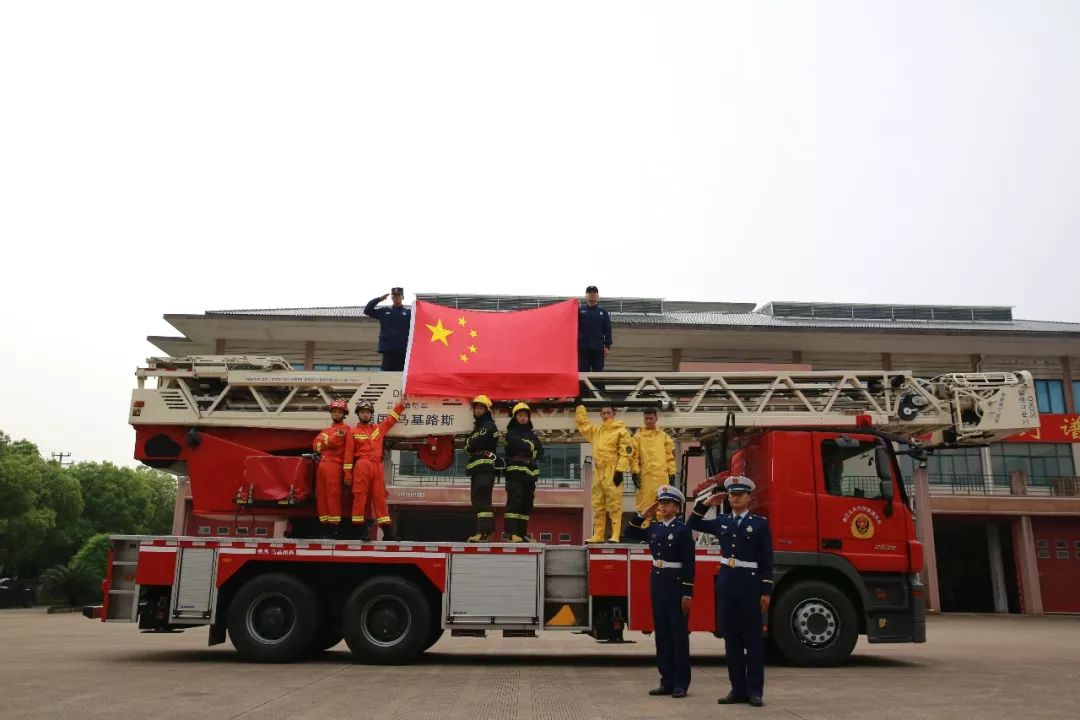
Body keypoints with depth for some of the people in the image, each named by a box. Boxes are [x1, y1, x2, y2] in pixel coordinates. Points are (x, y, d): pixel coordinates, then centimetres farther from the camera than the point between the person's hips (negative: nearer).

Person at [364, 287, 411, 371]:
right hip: (387, 350, 2)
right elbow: (367, 310, 11)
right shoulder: (383, 312, 15)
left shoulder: (409, 313, 7)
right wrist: (378, 299, 2)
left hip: (403, 351, -2)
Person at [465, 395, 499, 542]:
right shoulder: (477, 427, 27)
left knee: (482, 499, -17)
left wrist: (470, 445, 4)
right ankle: (486, 531, 12)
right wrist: (471, 445, 0)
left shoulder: (489, 426, -4)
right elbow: (468, 443, 20)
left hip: (485, 466, -10)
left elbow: (477, 442, -15)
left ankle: (484, 532, -23)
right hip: (476, 467, 10)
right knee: (477, 500, 9)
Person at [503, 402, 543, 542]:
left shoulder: (532, 434, 21)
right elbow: (520, 445, -16)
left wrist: (526, 449, -8)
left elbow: (540, 451, 7)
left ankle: (522, 533, 10)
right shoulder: (511, 433, 3)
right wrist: (531, 447, 0)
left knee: (527, 503, 5)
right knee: (514, 500, -14)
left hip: (530, 472, 6)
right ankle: (509, 533, -17)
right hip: (515, 471, -6)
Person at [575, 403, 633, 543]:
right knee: (598, 506, 9)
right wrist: (580, 407, 27)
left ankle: (615, 536, -8)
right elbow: (582, 424, 32)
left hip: (612, 473, -7)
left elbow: (626, 452, -9)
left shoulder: (621, 430, -2)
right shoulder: (595, 430, 18)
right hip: (598, 472, 7)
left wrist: (620, 470, -15)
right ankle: (598, 536, 14)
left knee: (614, 505, -8)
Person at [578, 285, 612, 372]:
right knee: (583, 371, -1)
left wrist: (607, 346, -3)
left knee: (597, 372, 3)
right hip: (583, 347, -1)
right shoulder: (580, 311, 9)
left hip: (598, 348, 1)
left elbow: (607, 330, 7)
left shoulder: (603, 312, 11)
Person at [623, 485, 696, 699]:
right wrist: (643, 514, 8)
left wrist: (687, 593, -17)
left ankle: (681, 683, 8)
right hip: (657, 583, 7)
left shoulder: (683, 530, -10)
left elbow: (689, 564, -13)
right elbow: (630, 533, 21)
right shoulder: (654, 528, 9)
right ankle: (667, 680, 17)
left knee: (679, 633, 1)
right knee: (662, 633, 9)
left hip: (676, 584, -6)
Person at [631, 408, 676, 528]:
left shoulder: (664, 436, 13)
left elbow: (670, 456, 11)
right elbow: (634, 455, 2)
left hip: (661, 475, 2)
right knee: (645, 502, -4)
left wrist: (672, 473, 5)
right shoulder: (638, 435, 8)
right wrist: (635, 472, -6)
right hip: (645, 474, -1)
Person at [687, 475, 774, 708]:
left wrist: (766, 591, -9)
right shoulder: (722, 522, 9)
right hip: (726, 582, 4)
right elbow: (693, 525, 20)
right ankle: (738, 689, 15)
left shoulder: (760, 523, -3)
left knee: (753, 637, 1)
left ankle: (755, 690, 9)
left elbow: (766, 560, -5)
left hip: (750, 583, -4)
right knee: (731, 638, 8)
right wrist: (705, 504, 7)